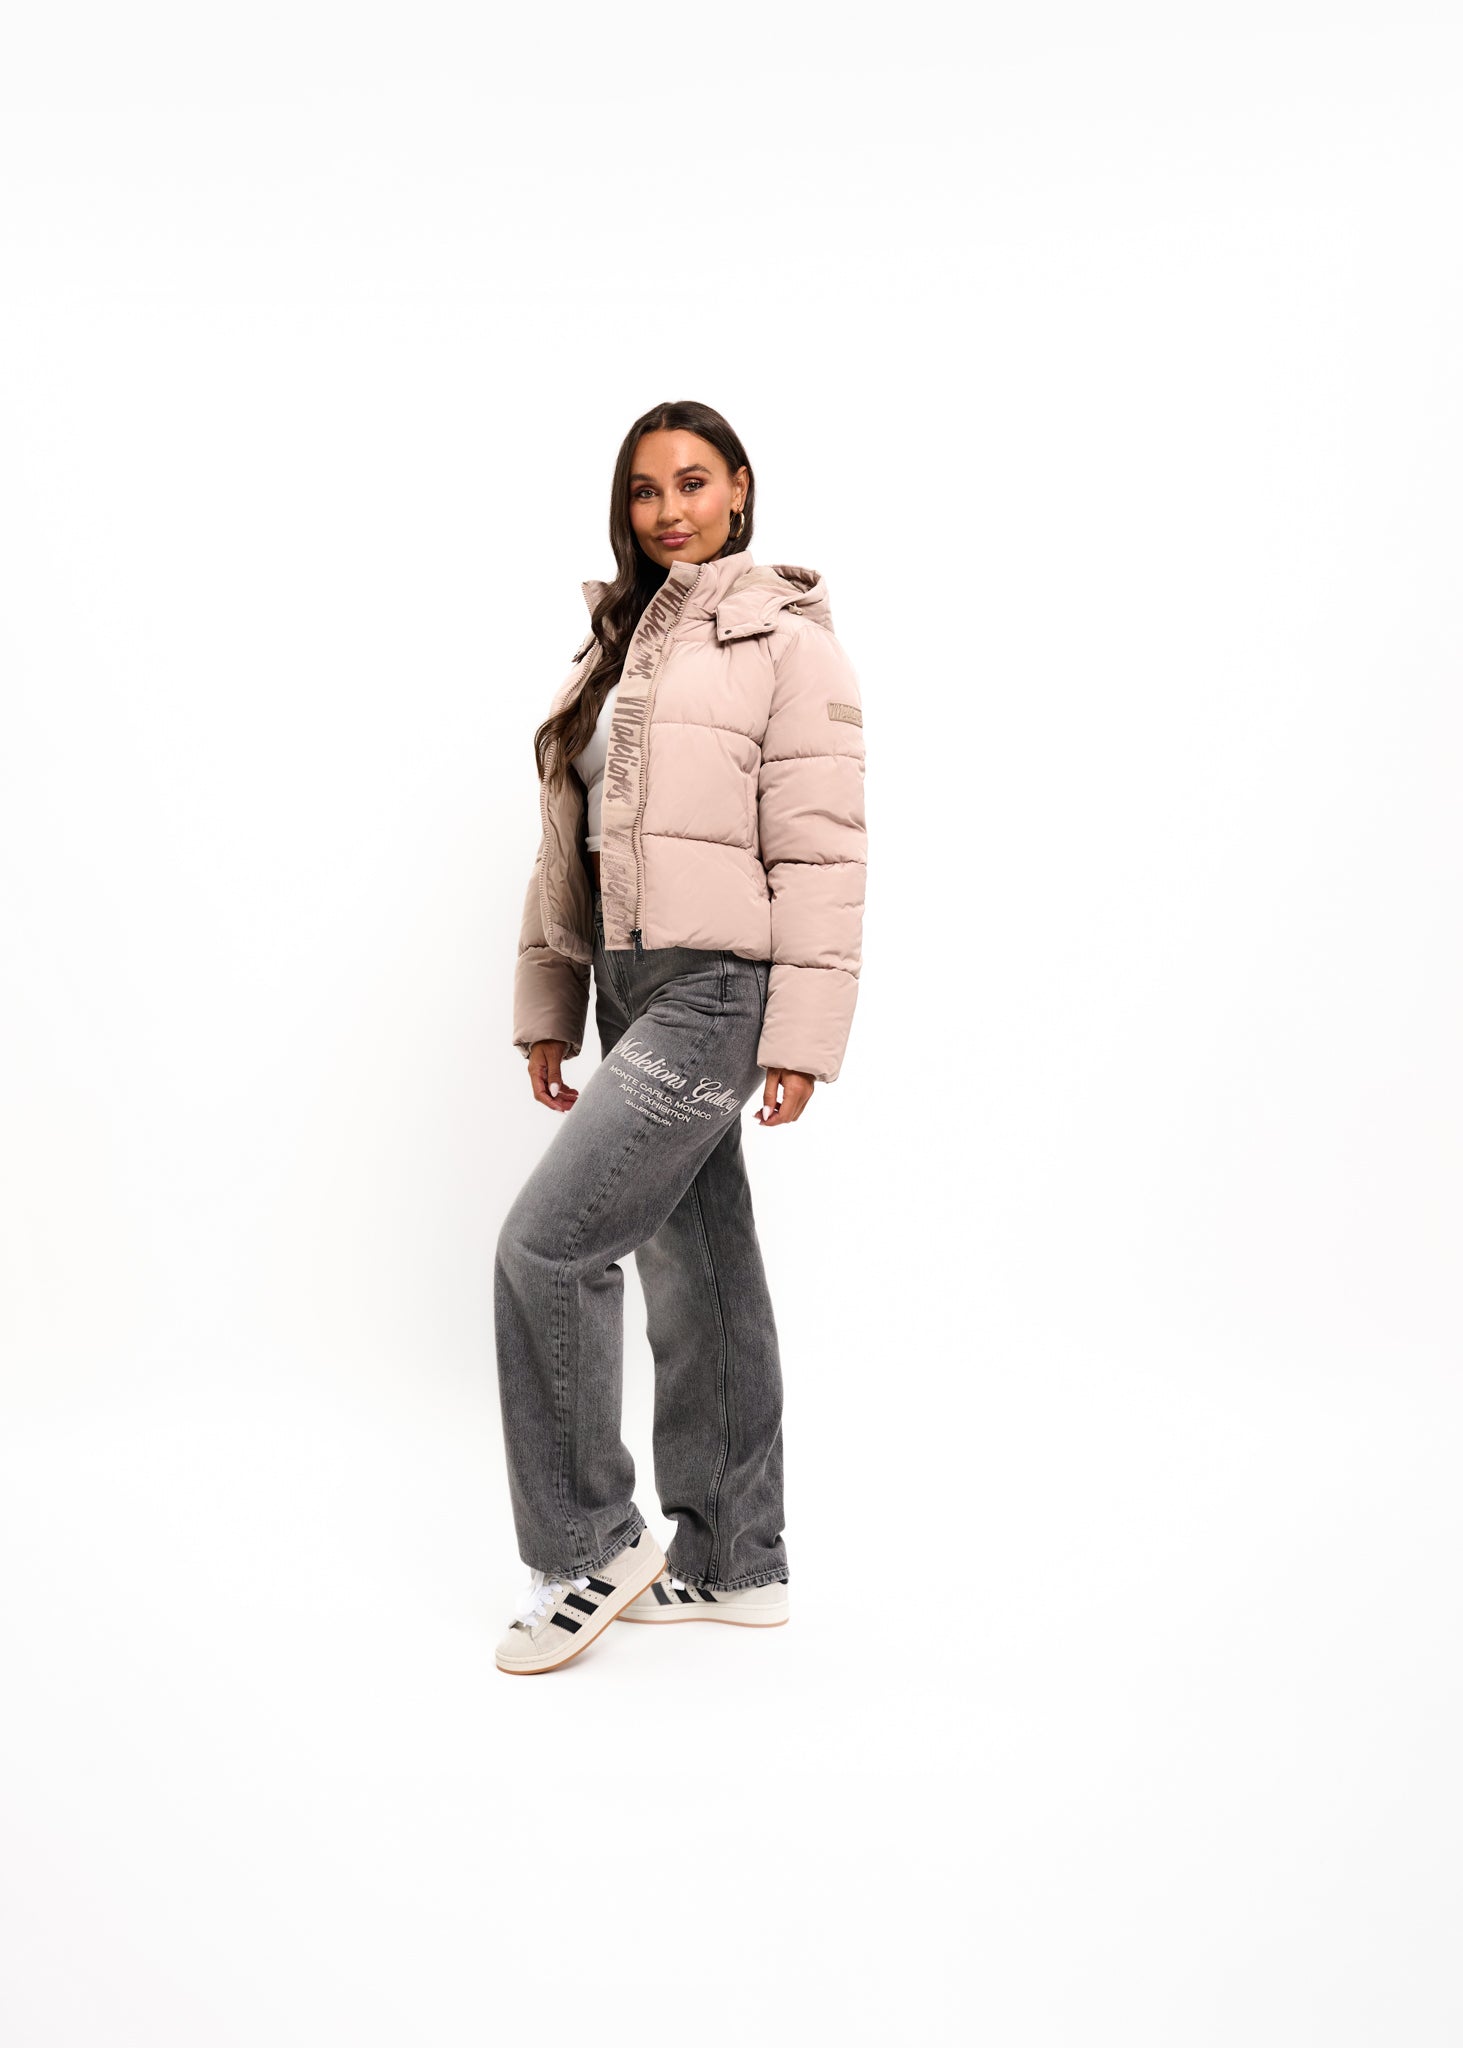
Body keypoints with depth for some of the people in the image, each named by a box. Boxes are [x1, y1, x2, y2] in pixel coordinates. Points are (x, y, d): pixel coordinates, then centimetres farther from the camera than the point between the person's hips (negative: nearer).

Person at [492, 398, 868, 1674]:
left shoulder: (788, 644, -5)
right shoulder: (616, 646, 17)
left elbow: (822, 855, -11)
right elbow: (568, 846, 16)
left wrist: (802, 1036, -16)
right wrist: (547, 1006, 13)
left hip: (719, 989, -7)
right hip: (635, 987, 8)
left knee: (547, 1242, -12)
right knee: (694, 1271, 11)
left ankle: (594, 1546, 6)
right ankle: (733, 1565, 24)